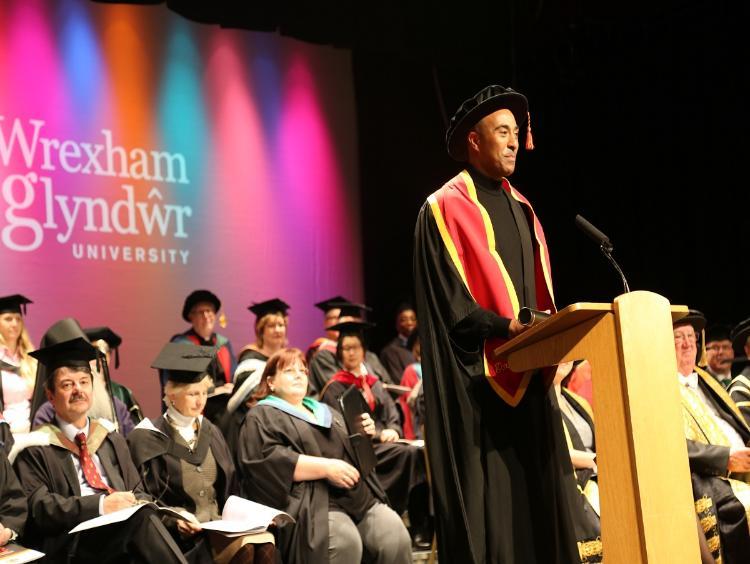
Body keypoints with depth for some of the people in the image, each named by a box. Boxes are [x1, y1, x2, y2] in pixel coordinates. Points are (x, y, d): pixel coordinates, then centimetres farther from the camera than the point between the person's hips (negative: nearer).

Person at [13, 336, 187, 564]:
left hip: (125, 529, 5)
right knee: (140, 519, -33)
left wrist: (138, 505, -4)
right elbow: (39, 508, -5)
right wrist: (100, 505, -17)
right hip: (75, 542, -5)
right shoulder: (37, 448, 7)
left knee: (143, 515, -31)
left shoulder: (111, 438, 24)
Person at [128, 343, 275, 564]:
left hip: (219, 524, 5)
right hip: (180, 536, -5)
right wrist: (175, 520, -20)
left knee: (264, 543, -26)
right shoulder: (148, 439, -2)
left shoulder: (211, 433, 16)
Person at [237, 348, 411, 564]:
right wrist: (325, 467, -17)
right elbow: (269, 459, -11)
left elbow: (350, 449, 31)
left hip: (359, 496, 6)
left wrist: (364, 434, 8)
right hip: (310, 499, -6)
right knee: (346, 542, -35)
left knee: (396, 536, -21)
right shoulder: (262, 417, 7)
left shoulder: (323, 411, 29)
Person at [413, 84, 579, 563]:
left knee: (535, 493, 7)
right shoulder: (445, 208, -5)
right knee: (488, 499, -7)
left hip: (529, 372, 7)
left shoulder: (520, 208, 18)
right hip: (478, 379, -7)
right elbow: (449, 300, -13)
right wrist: (506, 327, -22)